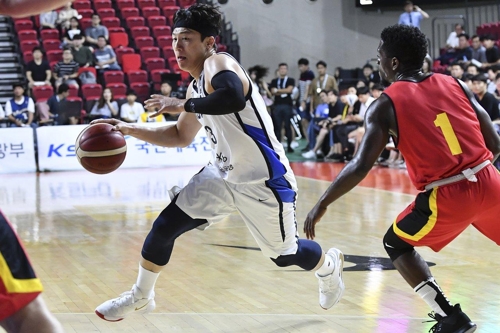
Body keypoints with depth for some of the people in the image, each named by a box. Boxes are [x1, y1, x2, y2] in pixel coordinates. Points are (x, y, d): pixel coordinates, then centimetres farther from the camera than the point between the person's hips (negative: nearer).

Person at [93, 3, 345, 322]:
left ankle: (330, 265, 44)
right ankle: (140, 297, 17)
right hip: (223, 175, 8)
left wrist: (182, 105, -34)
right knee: (164, 227, -2)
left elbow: (234, 97, -45)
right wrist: (131, 129, 10)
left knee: (284, 255, 10)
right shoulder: (197, 86, 6)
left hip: (263, 181, -8)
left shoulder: (219, 64, -21)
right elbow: (181, 136, 20)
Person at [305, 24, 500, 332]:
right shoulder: (456, 84, 9)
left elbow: (361, 167, -8)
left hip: (447, 196, -4)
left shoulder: (385, 105, -1)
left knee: (396, 245, 20)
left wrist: (322, 205, 1)